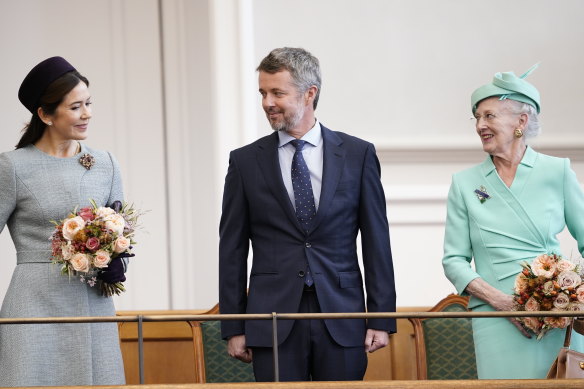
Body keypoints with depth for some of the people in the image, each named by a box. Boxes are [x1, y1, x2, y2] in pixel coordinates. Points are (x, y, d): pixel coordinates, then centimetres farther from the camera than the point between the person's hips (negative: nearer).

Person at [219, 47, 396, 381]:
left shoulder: (358, 154, 5)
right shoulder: (246, 162, 6)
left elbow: (376, 242, 5)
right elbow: (232, 250, 7)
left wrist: (382, 320, 1)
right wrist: (234, 328, 2)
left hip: (341, 319, 0)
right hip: (274, 319, 0)